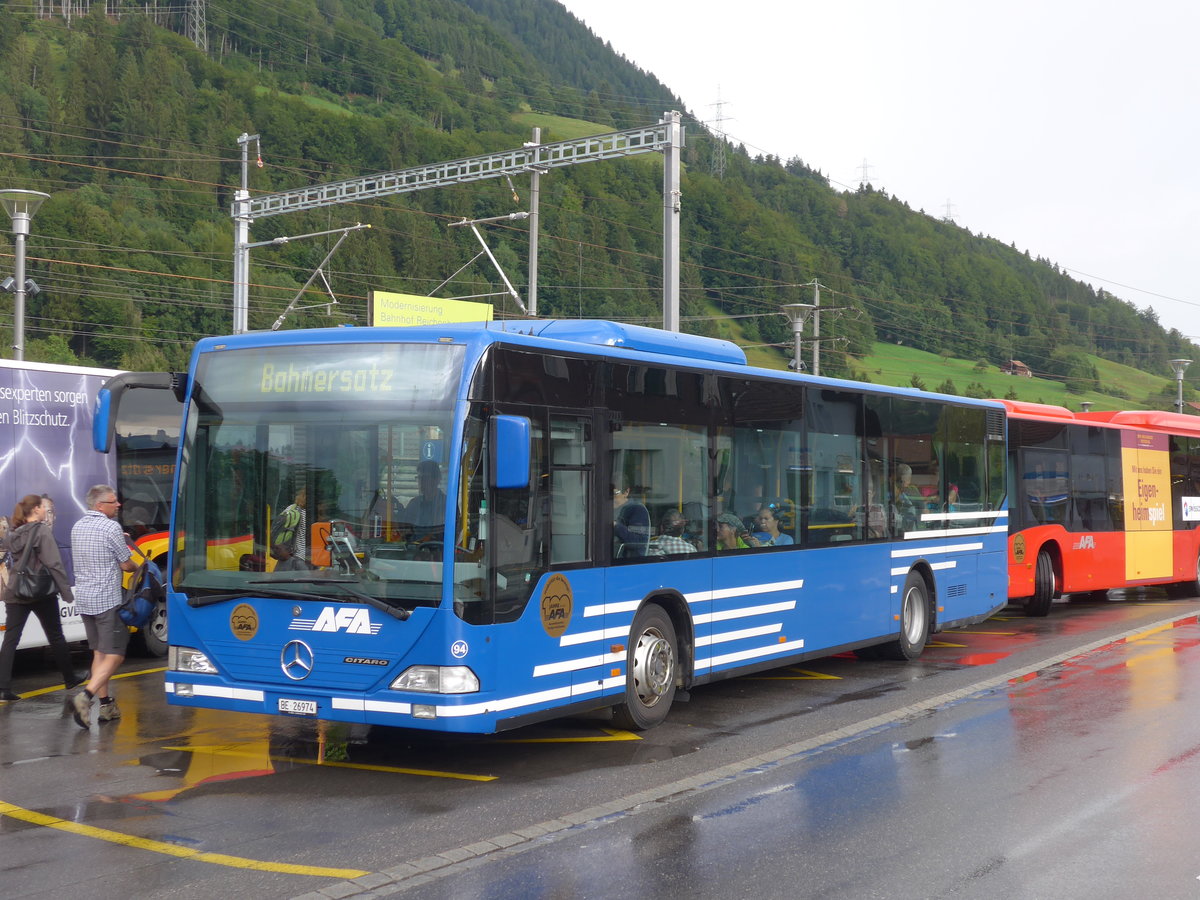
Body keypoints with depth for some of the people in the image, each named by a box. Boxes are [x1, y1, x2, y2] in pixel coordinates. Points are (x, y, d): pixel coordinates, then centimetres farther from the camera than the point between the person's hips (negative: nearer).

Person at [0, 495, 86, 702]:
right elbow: (54, 564, -17)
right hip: (41, 593, -5)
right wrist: (67, 592, -16)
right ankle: (70, 677, 26)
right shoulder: (42, 532, -13)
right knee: (55, 636, 11)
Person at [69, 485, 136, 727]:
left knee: (99, 653, 14)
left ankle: (106, 705, 15)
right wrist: (137, 567, 15)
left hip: (83, 598, 8)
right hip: (107, 599, -8)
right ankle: (85, 697, -21)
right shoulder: (111, 527, -13)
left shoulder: (77, 527, 11)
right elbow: (126, 565, -7)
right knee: (114, 655, -5)